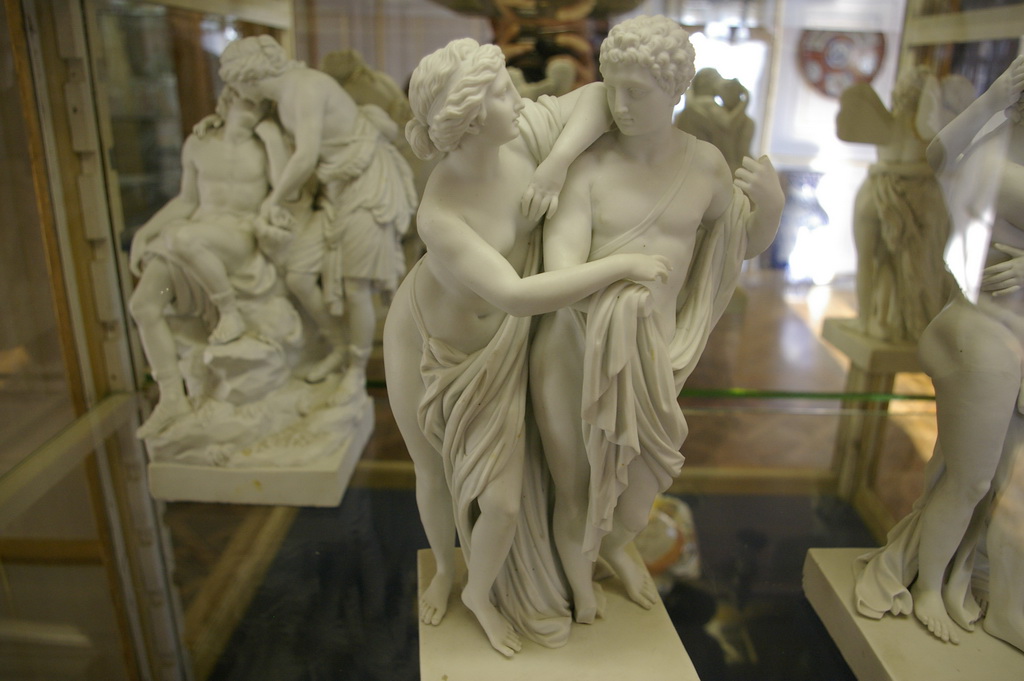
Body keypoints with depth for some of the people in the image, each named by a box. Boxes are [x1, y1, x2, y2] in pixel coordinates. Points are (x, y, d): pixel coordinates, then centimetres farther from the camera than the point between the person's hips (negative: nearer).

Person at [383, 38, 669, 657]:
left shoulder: (522, 134, -20)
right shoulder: (440, 217, -35)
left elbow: (601, 96, -12)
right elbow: (518, 296, -44)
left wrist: (556, 165, -28)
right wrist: (624, 265, -38)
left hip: (497, 351, 3)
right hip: (427, 347, -3)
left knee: (505, 500, 0)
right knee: (434, 474, 19)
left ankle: (482, 592, 34)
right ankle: (445, 567, 53)